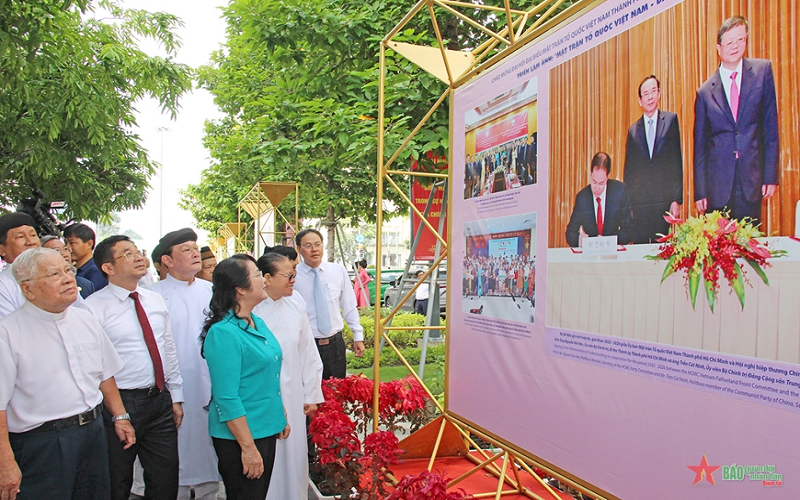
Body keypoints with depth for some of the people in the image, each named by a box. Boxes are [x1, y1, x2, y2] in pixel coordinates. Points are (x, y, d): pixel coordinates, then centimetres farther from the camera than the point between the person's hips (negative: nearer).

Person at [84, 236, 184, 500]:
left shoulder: (155, 300, 8)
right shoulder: (94, 307, -11)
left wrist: (176, 398, 12)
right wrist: (107, 413, -13)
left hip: (161, 401, 5)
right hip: (120, 404, -5)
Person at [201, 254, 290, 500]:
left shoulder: (258, 323, 6)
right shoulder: (224, 333, -21)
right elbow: (227, 398, -22)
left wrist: (281, 417, 18)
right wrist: (248, 448, -21)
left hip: (266, 430, 8)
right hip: (239, 436, -8)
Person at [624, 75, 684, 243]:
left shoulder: (670, 120, 6)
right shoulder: (633, 130, 11)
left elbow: (677, 162, 2)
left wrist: (677, 200, -4)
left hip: (664, 200, -1)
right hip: (639, 203, 2)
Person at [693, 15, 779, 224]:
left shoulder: (762, 70, 4)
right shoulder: (705, 92, 3)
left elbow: (770, 125, 4)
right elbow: (699, 145, 6)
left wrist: (771, 175, -1)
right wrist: (700, 192, 2)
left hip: (751, 178, 0)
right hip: (717, 182, 0)